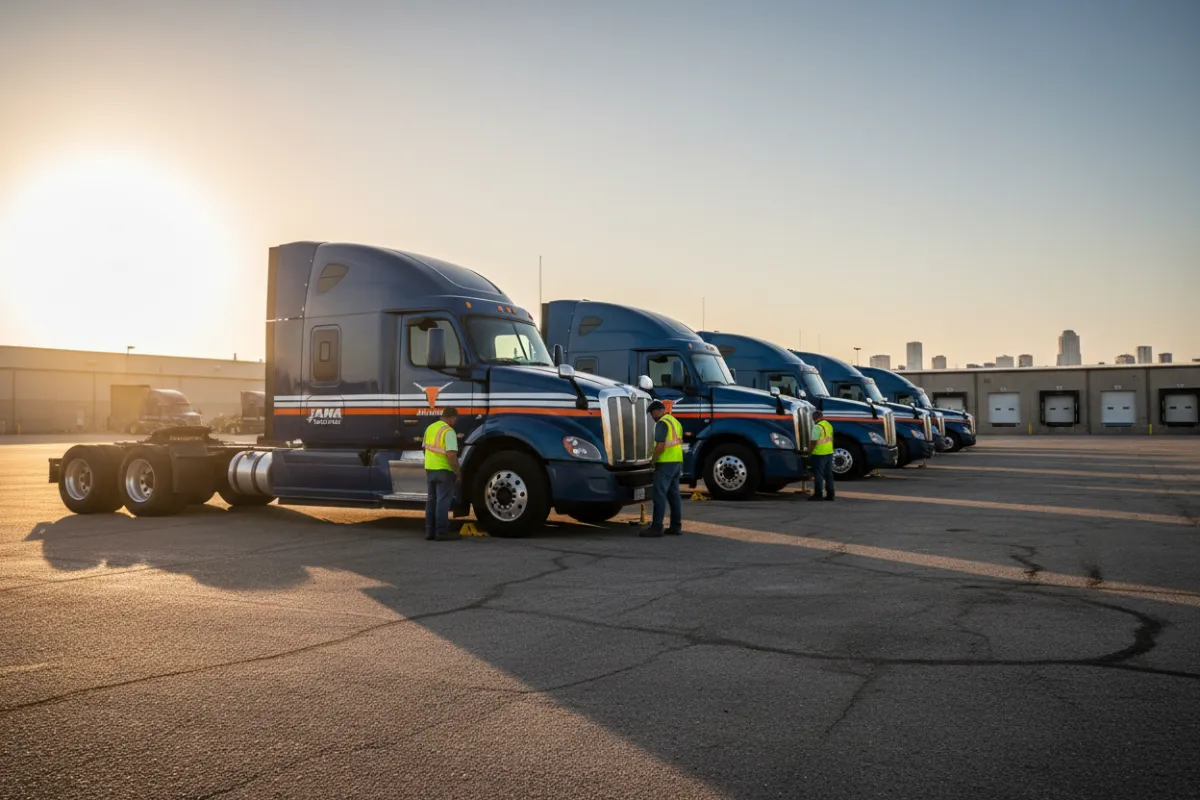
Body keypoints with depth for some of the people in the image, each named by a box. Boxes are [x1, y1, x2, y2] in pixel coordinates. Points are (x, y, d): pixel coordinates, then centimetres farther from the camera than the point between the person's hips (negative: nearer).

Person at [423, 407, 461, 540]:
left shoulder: (430, 428, 9)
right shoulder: (448, 431, -16)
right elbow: (451, 455, -23)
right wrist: (457, 473, -16)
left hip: (429, 469, 8)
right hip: (444, 471, -8)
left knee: (431, 500, 14)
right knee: (443, 501, -2)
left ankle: (430, 531, 18)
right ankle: (442, 532, 0)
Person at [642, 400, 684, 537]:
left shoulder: (662, 423, -11)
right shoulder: (675, 421, 19)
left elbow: (660, 445, -19)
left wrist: (652, 460, -10)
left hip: (666, 463, -10)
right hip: (677, 462, 10)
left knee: (660, 494, -9)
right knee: (674, 494, 11)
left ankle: (656, 527, -11)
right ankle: (676, 526, 13)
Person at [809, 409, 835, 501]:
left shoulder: (817, 427, -16)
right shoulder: (829, 425, 12)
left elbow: (814, 441, -19)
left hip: (819, 454, -8)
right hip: (829, 452, 8)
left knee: (818, 474, -3)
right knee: (828, 473, 12)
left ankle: (818, 494, -2)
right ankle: (830, 494, 15)